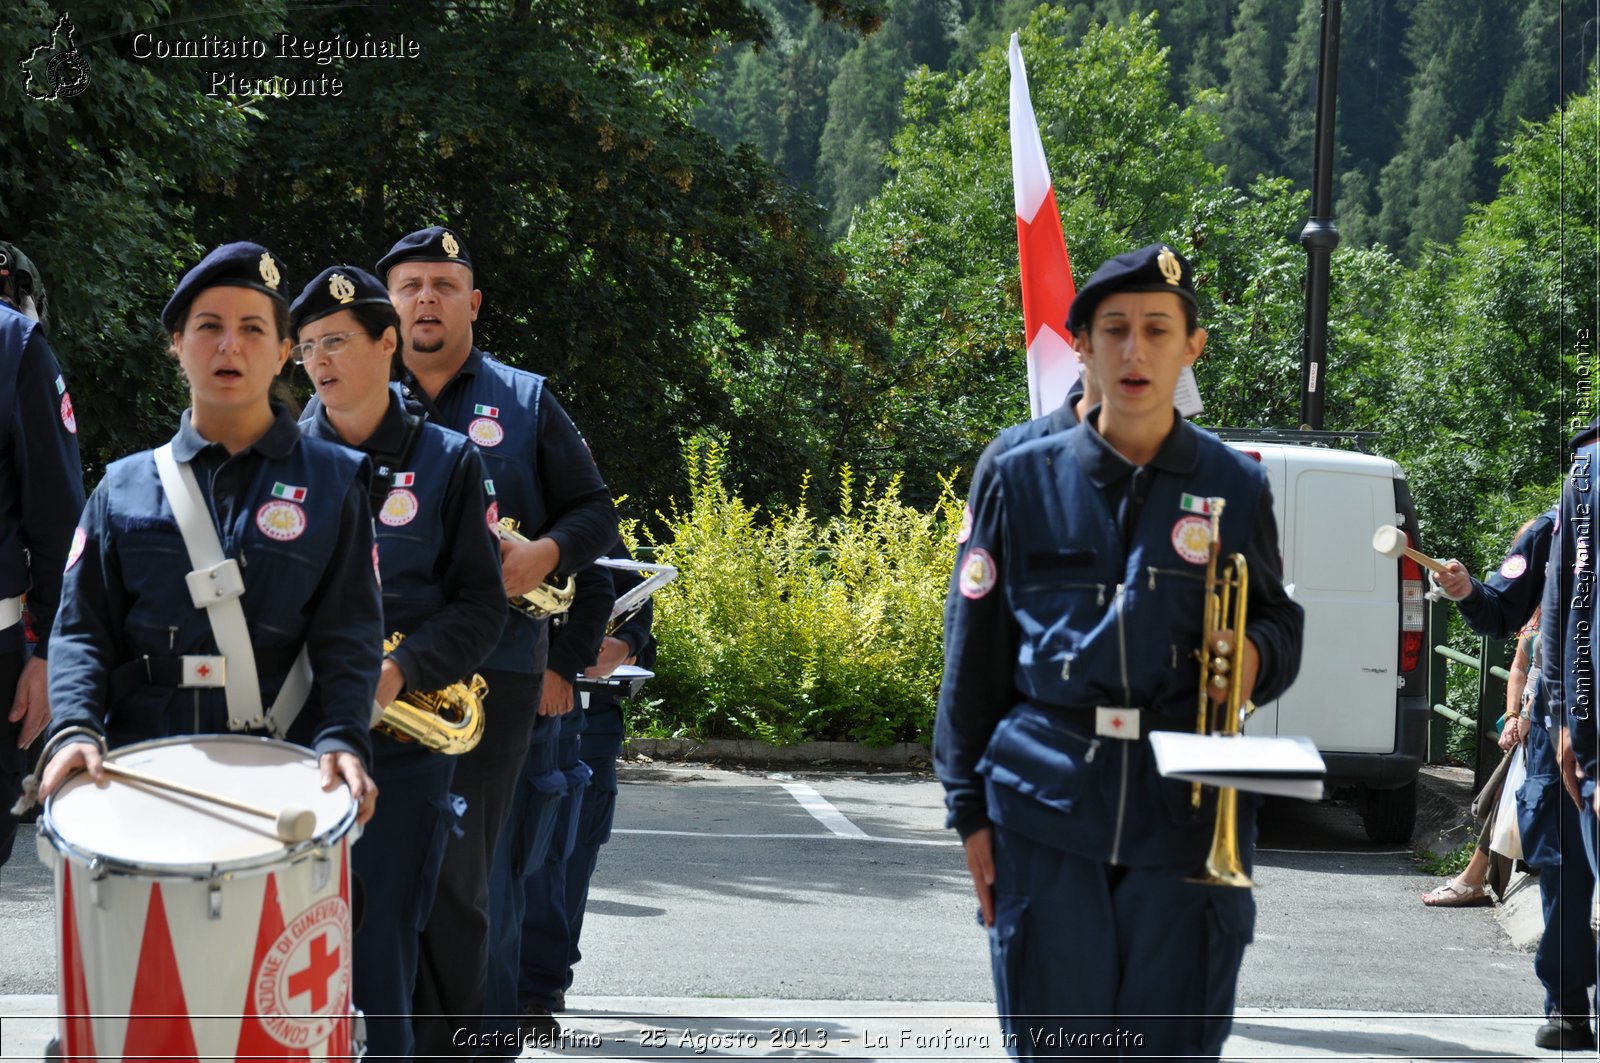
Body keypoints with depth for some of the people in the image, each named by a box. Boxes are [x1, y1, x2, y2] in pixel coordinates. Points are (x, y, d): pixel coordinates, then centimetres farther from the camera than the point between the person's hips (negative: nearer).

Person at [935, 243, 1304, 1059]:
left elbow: (1280, 626, 18)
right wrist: (971, 810, 4)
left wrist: (1259, 656, -7)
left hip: (1189, 820, 0)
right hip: (1048, 818, 0)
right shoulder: (1022, 480, 6)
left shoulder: (1235, 488, 7)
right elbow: (973, 655, 8)